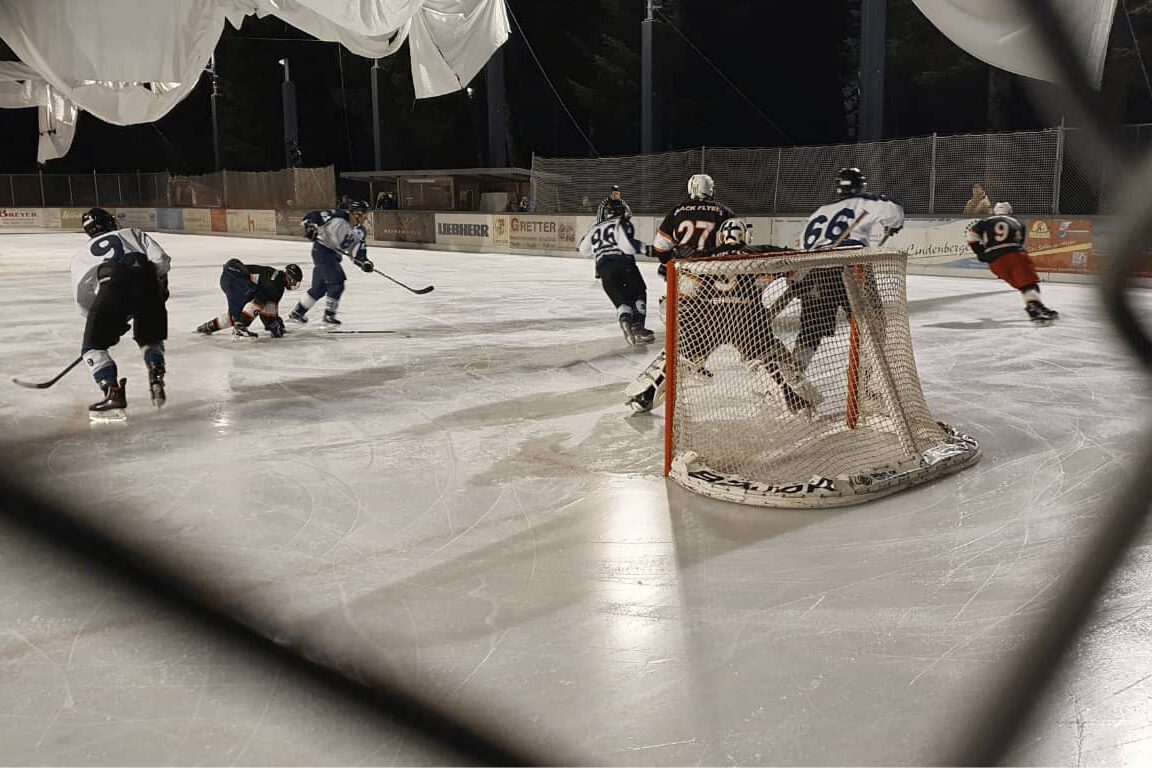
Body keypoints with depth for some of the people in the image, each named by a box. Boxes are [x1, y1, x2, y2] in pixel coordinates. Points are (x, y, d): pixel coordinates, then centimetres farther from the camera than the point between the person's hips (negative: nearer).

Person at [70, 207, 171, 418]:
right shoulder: (133, 233, 31)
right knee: (151, 340, 25)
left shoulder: (82, 252, 31)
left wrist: (109, 321, 29)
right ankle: (156, 382, 6)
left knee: (93, 347, 10)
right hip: (146, 282, 2)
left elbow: (82, 294, 21)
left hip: (113, 287, -2)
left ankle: (113, 394, -6)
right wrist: (160, 285, 28)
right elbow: (160, 259, 13)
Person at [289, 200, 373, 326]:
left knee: (319, 288, 14)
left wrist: (365, 263, -13)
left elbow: (358, 254, 4)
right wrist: (309, 226, -31)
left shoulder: (360, 233, 3)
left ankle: (297, 311, 29)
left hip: (335, 255, 8)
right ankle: (329, 315, -1)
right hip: (321, 250, -8)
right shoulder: (338, 217, -17)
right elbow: (314, 216, -14)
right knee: (337, 283, -14)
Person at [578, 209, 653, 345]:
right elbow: (626, 244, -10)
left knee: (620, 298, 10)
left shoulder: (596, 228, 25)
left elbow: (583, 249, 37)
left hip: (603, 268, 4)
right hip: (623, 262, -4)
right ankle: (638, 327, 0)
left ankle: (625, 319, -23)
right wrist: (641, 246, 5)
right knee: (639, 293, 16)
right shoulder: (621, 223, 8)